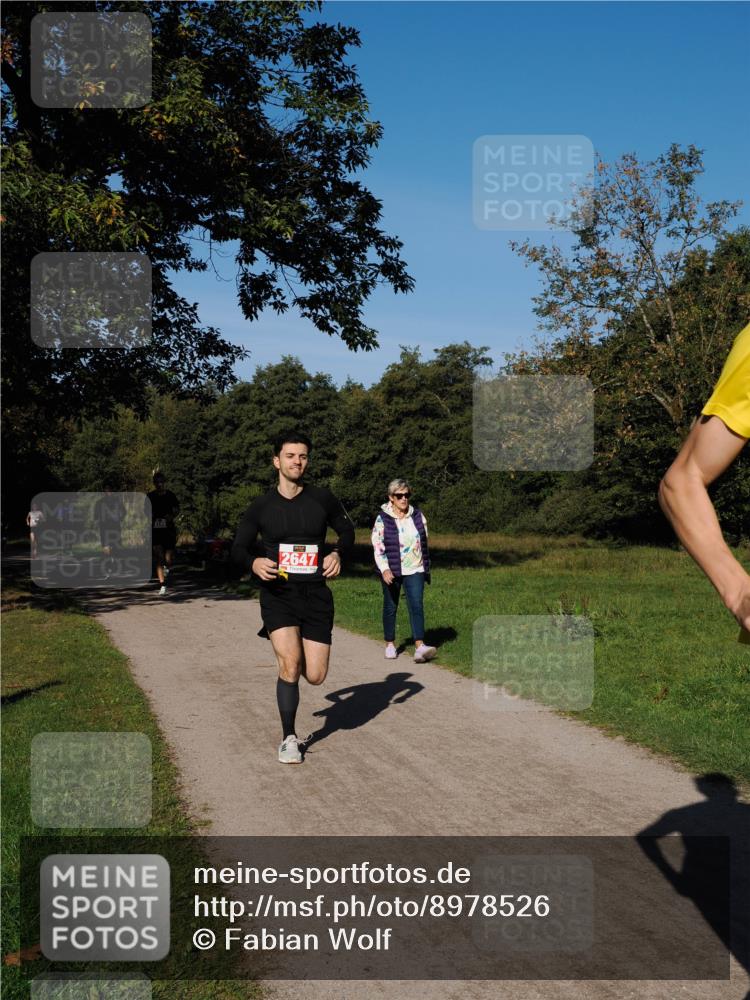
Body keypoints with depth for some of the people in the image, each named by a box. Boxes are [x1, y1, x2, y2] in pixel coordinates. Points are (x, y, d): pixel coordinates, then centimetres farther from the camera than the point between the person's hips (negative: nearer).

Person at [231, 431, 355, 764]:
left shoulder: (322, 499, 2)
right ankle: (288, 739, 1)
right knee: (290, 663, -20)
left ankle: (298, 653, 37)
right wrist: (254, 563, -15)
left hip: (316, 595, 1)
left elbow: (346, 529, 17)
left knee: (315, 676, -2)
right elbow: (238, 549, 7)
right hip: (277, 594, -1)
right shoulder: (260, 507, 1)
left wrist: (337, 553, -4)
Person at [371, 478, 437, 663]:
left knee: (416, 605, -12)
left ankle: (420, 647, -21)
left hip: (414, 570, 2)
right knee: (390, 607, 10)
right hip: (391, 571, -2)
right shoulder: (382, 519, -5)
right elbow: (377, 546, -10)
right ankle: (390, 644, 25)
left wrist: (426, 568, 15)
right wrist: (384, 569, -22)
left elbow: (424, 543, 14)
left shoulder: (418, 516, 7)